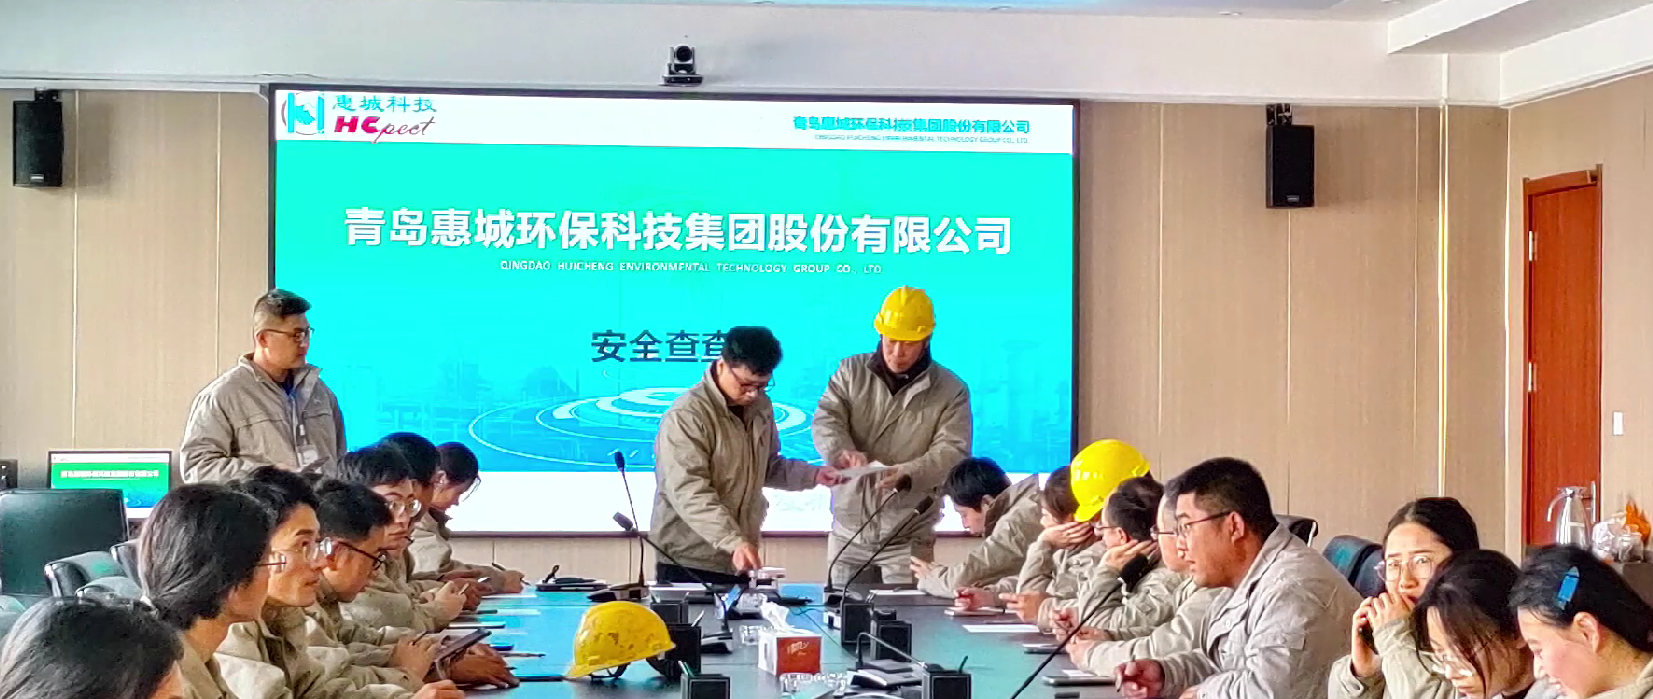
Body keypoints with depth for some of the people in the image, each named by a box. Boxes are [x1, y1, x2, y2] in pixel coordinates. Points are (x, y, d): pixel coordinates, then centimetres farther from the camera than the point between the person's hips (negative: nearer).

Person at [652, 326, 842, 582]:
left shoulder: (760, 406, 11)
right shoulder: (686, 416, -15)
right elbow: (689, 493, -24)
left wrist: (813, 475, 7)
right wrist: (734, 542, -33)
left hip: (741, 562, 7)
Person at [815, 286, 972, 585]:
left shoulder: (950, 390, 0)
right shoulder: (851, 372, 7)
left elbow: (952, 451, -9)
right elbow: (826, 420, -3)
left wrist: (906, 474, -27)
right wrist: (843, 451, -26)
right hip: (848, 530, 2)